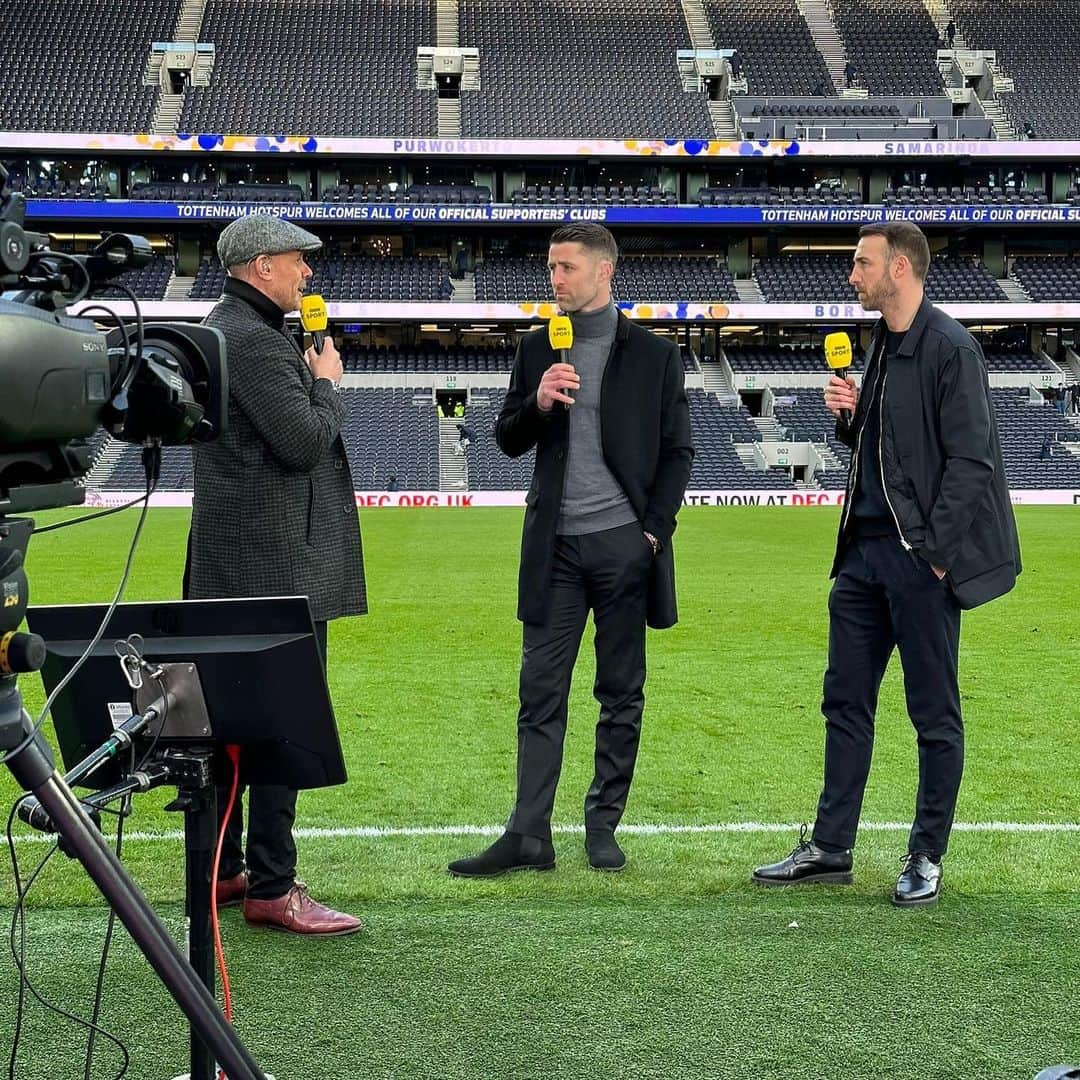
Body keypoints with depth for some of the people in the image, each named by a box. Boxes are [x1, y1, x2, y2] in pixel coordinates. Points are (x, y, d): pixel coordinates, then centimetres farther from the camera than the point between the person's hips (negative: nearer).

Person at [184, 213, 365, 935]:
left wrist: (313, 381, 13)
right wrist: (328, 384, -4)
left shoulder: (224, 329, 18)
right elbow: (304, 442, -19)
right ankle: (272, 889, -5)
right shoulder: (254, 340, -16)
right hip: (276, 562, -11)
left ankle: (220, 871, 23)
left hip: (231, 563, 11)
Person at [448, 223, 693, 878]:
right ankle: (529, 836, -1)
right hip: (556, 546, 2)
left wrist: (656, 528, -6)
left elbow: (677, 452, 4)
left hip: (624, 544, -2)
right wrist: (537, 404, -9)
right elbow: (508, 442, 12)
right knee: (541, 692, -1)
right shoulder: (538, 350, 11)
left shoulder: (654, 355, 3)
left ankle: (604, 825, 14)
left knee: (622, 693, 4)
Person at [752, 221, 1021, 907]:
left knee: (935, 714, 3)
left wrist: (934, 554, -18)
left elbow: (970, 460, -16)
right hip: (865, 551, 9)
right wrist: (850, 417, 2)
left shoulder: (950, 348, -12)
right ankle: (831, 849, 20)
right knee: (846, 703, 11)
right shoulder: (881, 345, 14)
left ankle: (927, 857, 14)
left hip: (921, 559, -9)